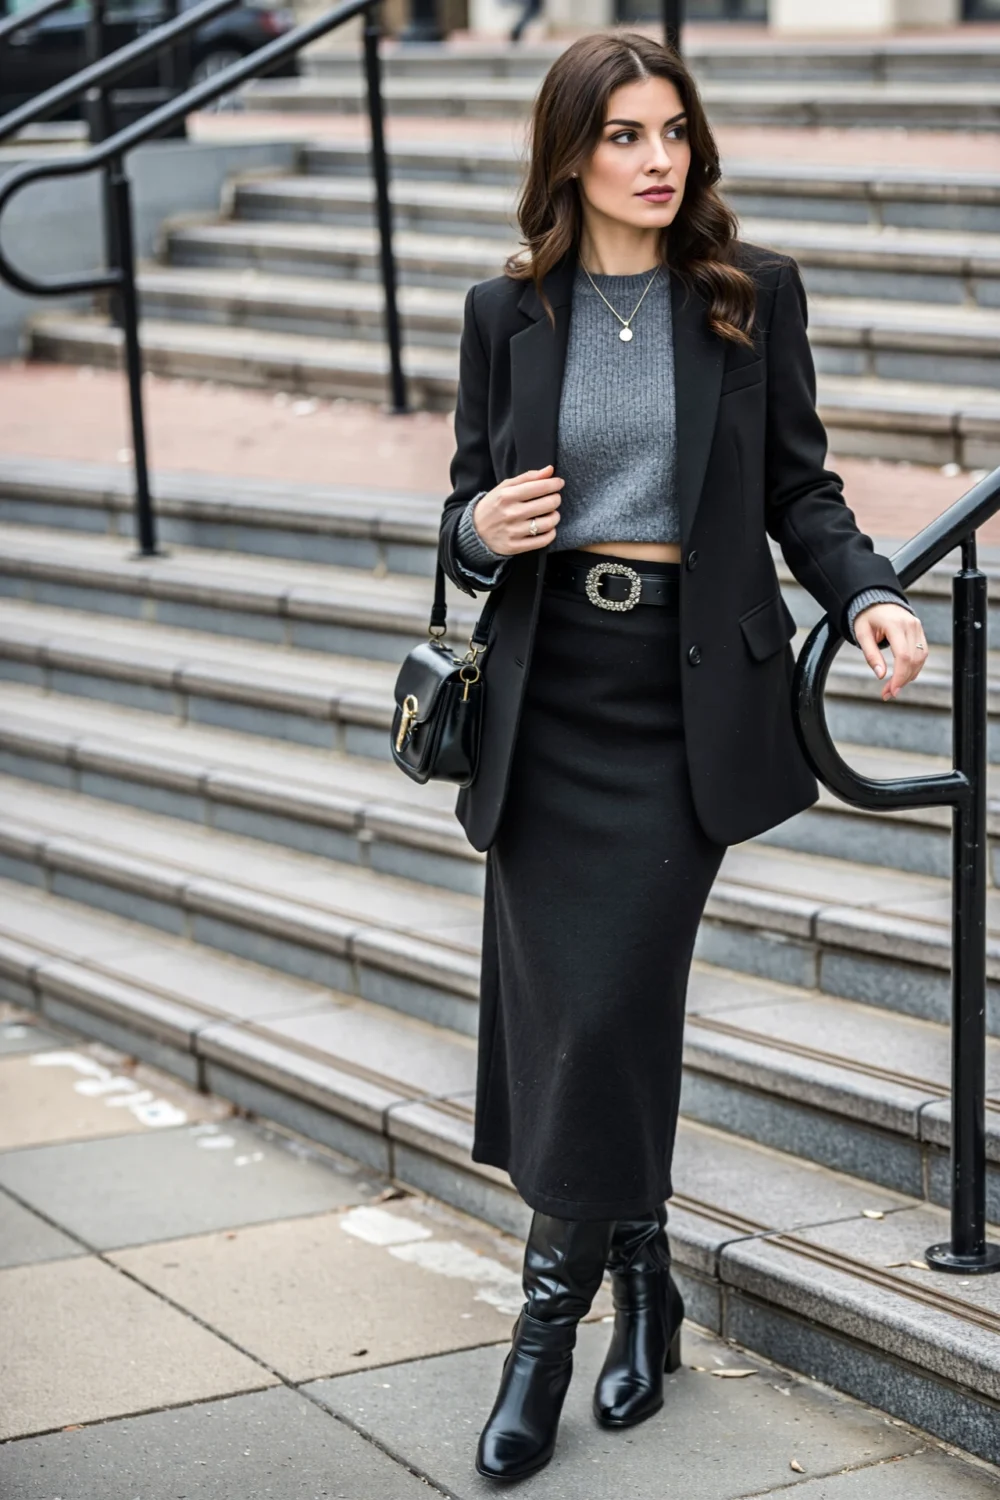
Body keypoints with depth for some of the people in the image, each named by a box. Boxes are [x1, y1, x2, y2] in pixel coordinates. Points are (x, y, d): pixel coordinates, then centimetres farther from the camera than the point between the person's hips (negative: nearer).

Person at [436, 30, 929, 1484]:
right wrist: (482, 529, -13)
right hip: (550, 696, 2)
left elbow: (799, 489, 6)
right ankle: (642, 1284, 19)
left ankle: (552, 1317, 6)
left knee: (611, 1003, -8)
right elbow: (467, 514, 11)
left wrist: (870, 596, -11)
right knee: (559, 1007, 1)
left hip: (690, 695, -2)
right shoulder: (508, 312, 5)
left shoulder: (753, 291, 1)